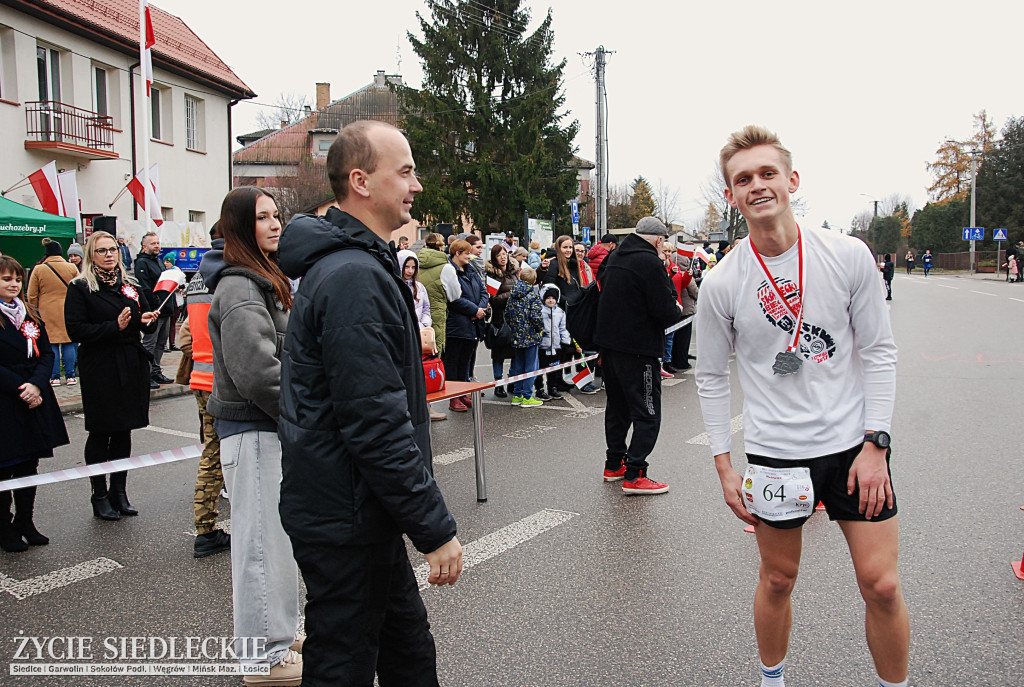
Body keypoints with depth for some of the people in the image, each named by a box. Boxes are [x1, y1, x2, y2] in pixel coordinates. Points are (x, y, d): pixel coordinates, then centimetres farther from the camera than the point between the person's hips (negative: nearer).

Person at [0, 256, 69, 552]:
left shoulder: (31, 314, 12)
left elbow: (46, 353, 7)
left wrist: (36, 384, -9)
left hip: (34, 401, 6)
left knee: (29, 465, 12)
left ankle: (25, 522, 24)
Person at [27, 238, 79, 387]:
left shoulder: (38, 269, -3)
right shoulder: (72, 268, -3)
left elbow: (31, 296, 2)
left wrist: (36, 310, 17)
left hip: (47, 312, 0)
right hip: (68, 312, 0)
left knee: (51, 344, 5)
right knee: (68, 343, 6)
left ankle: (54, 377, 7)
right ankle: (70, 376, 7)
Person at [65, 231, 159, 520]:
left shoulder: (131, 285, 13)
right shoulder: (80, 288, -3)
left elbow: (145, 325, 19)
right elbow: (75, 329, -13)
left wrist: (147, 320, -4)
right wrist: (115, 327, -21)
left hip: (132, 366, 5)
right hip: (99, 369, -5)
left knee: (124, 431, 10)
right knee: (100, 432, 1)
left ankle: (119, 492, 21)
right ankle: (100, 496, 13)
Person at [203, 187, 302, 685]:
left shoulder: (263, 279, 15)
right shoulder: (239, 288, -19)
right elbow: (256, 370, -28)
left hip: (270, 424, 11)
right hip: (253, 429, -11)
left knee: (273, 532, 20)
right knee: (263, 537, 0)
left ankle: (279, 628, 37)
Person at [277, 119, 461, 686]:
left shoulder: (350, 263, 12)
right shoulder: (355, 277, -23)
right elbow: (376, 423, -27)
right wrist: (436, 529, -22)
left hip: (358, 512, 10)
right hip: (345, 523, -10)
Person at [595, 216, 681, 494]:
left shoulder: (615, 258, 10)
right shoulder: (650, 263, -16)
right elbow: (666, 312, -18)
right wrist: (677, 311, 5)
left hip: (609, 343, 9)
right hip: (638, 349, -9)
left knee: (617, 406, 19)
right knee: (647, 412, -2)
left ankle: (614, 464, 28)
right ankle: (634, 474, -3)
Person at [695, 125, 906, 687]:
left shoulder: (848, 256, -6)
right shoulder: (722, 283, -8)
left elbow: (878, 352, -1)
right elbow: (711, 377, 1)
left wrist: (875, 444, -7)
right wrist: (725, 467, -2)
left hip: (855, 446, 1)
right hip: (774, 454, 0)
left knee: (882, 585, 4)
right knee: (778, 580, 13)